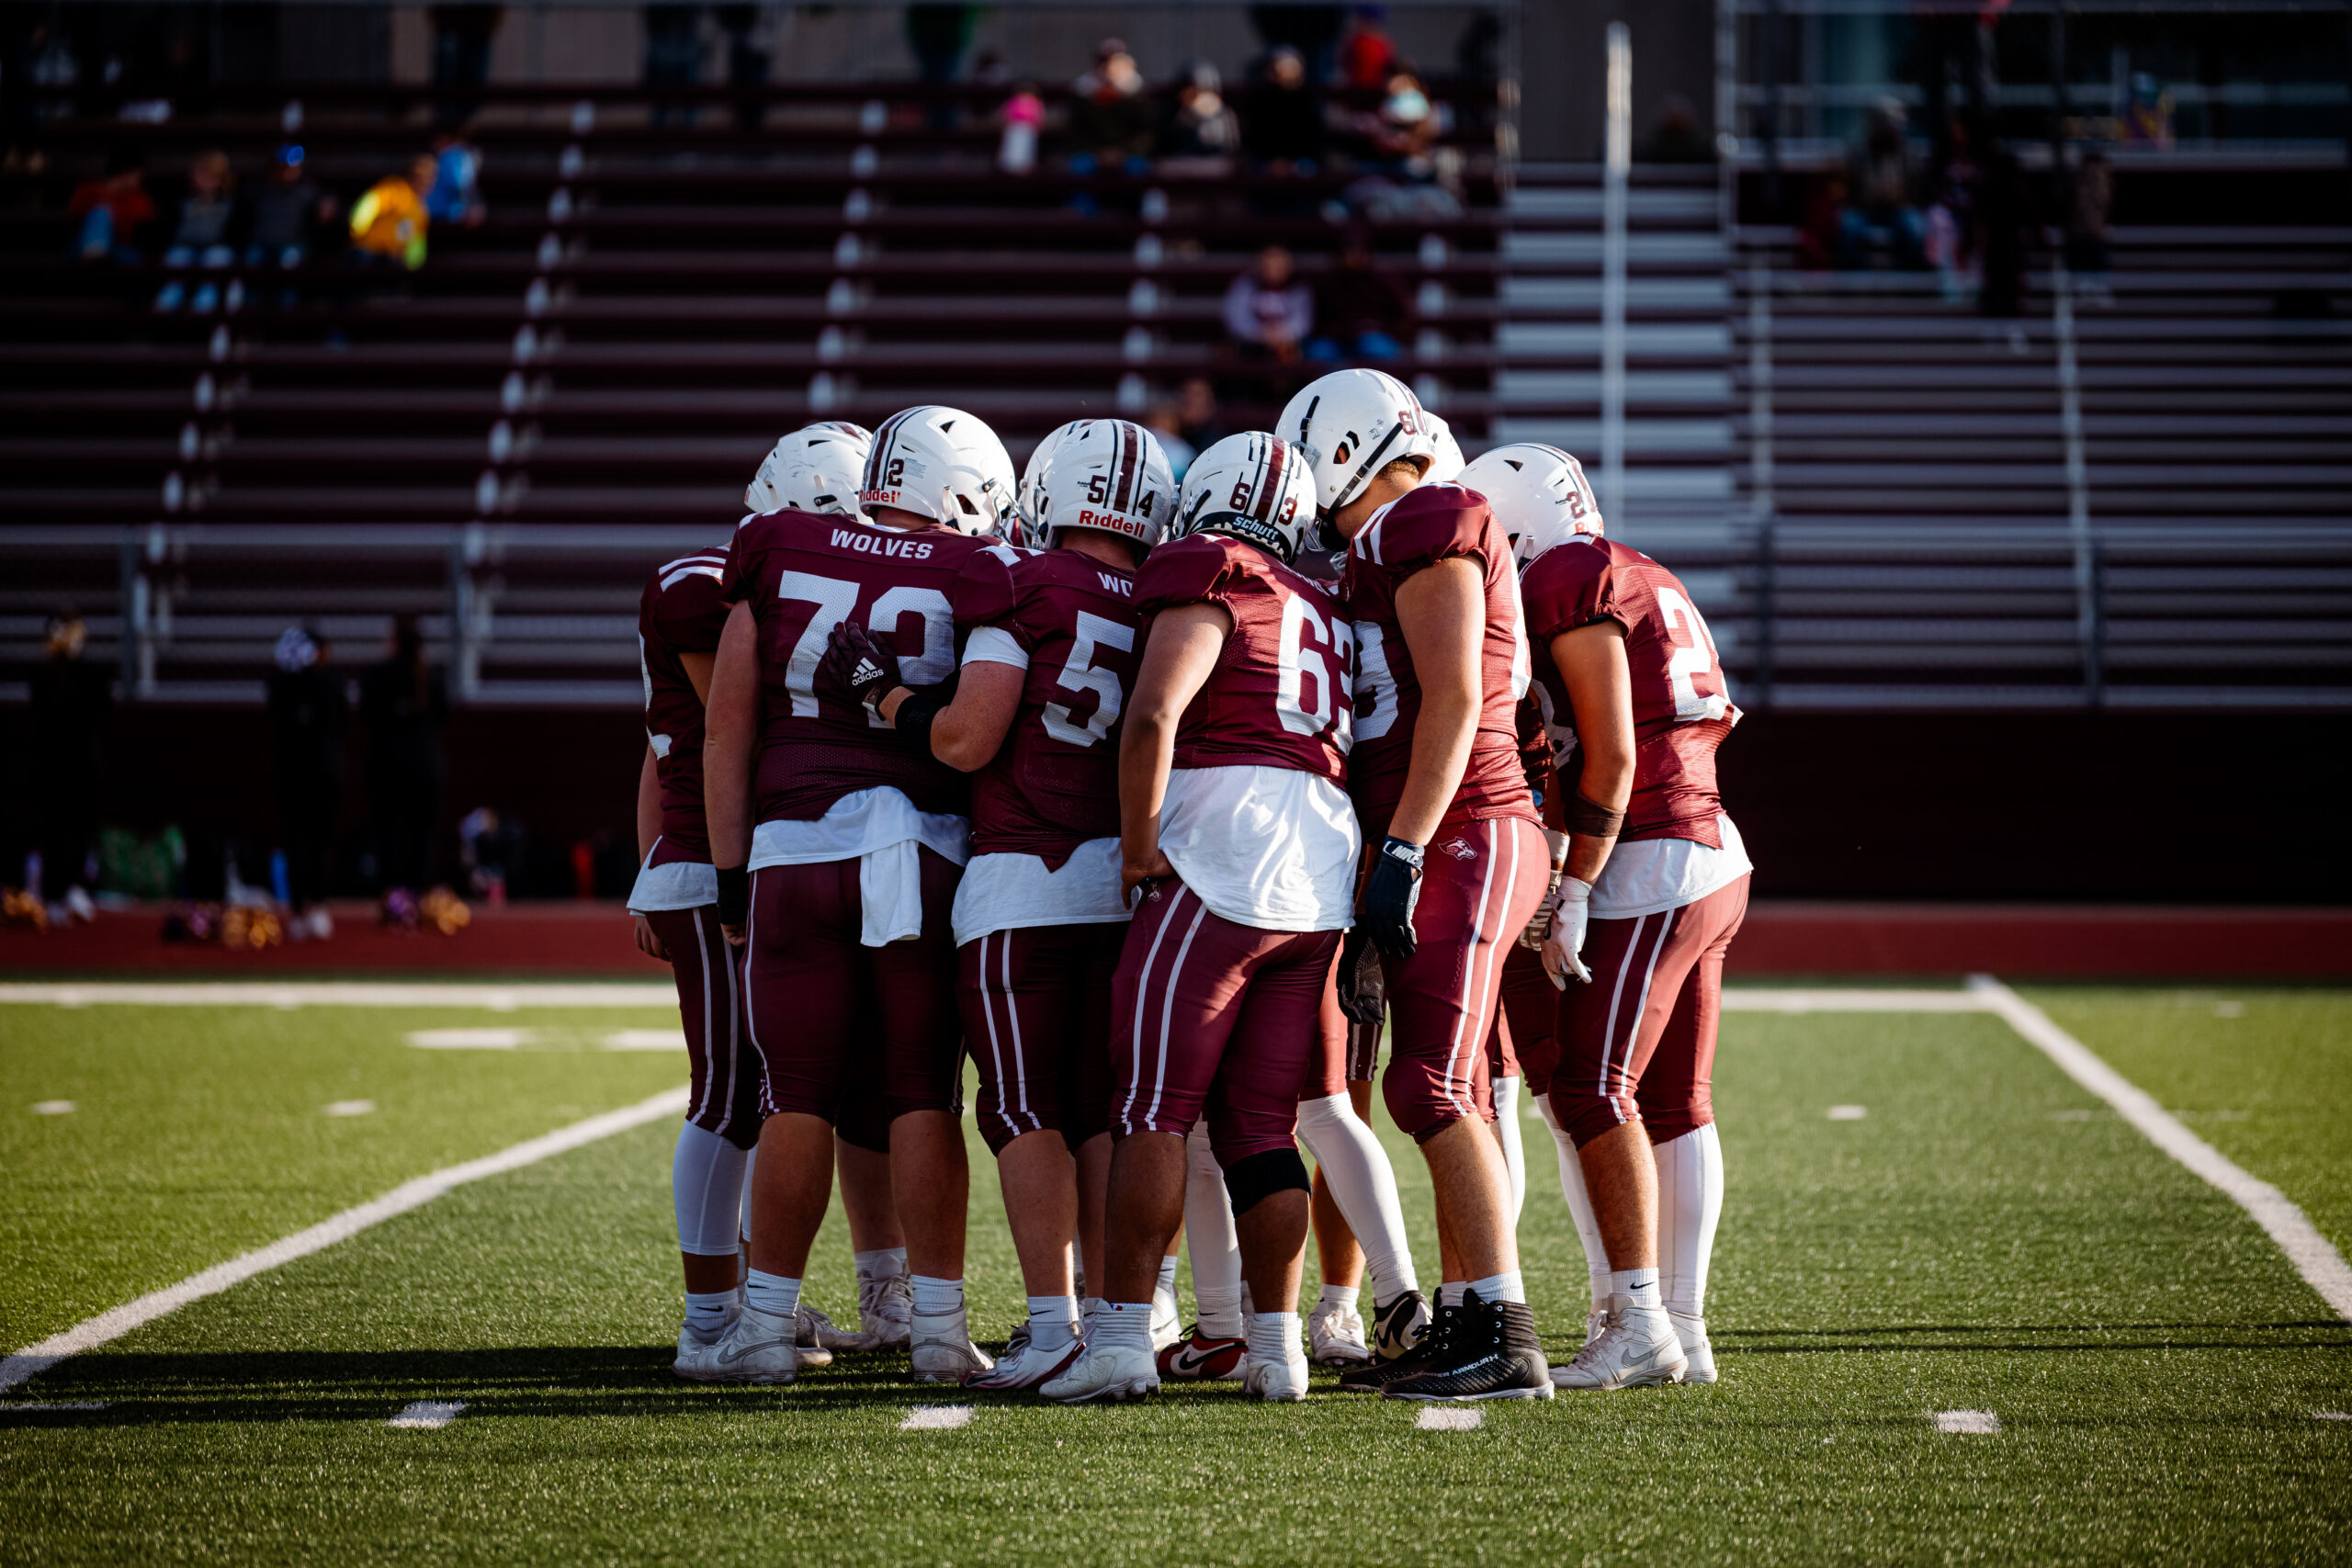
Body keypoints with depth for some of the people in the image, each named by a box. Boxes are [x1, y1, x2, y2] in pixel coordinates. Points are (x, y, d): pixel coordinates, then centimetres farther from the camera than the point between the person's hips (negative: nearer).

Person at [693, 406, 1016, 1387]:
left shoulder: (780, 561, 6)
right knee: (925, 1095, 6)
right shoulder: (972, 578, 1)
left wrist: (732, 873, 11)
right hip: (928, 853, -1)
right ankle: (938, 1324, 7)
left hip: (794, 851, 1)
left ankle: (767, 1324, 11)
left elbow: (727, 728, 7)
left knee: (799, 1099, 7)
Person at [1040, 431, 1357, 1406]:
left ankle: (1122, 1337, -8)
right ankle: (1278, 1349, 7)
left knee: (1153, 1107, -5)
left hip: (1218, 857, -7)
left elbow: (1156, 715, -13)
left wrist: (1137, 851, -7)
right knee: (1260, 1125, 10)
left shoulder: (1204, 570, 1)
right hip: (1324, 875, 7)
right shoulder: (1321, 612, 25)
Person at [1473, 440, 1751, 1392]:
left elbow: (1611, 756, -16)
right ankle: (1683, 1331, 11)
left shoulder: (1570, 580, -9)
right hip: (1710, 858, 10)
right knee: (1670, 1105, 10)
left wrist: (1574, 891, -15)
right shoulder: (1643, 583, 20)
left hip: (1649, 861, -10)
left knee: (1590, 1091, -10)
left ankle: (1638, 1325, -13)